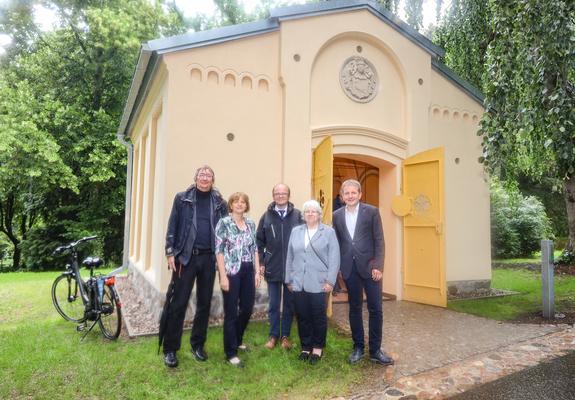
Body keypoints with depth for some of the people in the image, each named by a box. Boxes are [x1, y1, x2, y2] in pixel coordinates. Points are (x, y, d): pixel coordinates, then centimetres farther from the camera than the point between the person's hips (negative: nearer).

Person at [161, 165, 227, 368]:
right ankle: (170, 349, 13)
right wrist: (170, 252, -6)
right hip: (185, 256, -2)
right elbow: (172, 226, 1)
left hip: (209, 258, 2)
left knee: (204, 303, 10)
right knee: (178, 303, 0)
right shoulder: (182, 198, 2)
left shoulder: (219, 203, 7)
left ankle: (198, 344, 26)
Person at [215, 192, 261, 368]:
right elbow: (219, 250, -10)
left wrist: (257, 271, 7)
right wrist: (223, 276, -15)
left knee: (247, 308, 13)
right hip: (231, 272, -5)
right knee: (231, 312, 2)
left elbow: (254, 249, 12)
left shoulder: (251, 224, 10)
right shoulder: (224, 223, -6)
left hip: (248, 271, 6)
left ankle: (237, 340, 39)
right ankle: (231, 353, 15)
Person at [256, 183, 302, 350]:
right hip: (272, 267, 1)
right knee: (273, 304, 11)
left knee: (289, 304, 12)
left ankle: (285, 336, 26)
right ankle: (274, 335, 25)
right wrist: (261, 262, -1)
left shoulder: (297, 215, -3)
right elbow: (260, 241, 4)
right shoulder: (266, 216, 1)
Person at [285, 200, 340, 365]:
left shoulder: (329, 232, 1)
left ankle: (318, 348, 22)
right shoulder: (296, 231, 11)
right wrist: (289, 279, 10)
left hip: (319, 283, -3)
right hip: (298, 283, 3)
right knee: (302, 317, 9)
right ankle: (305, 347, 24)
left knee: (319, 317, 6)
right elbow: (290, 257, 12)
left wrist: (330, 280, -11)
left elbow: (334, 258, -4)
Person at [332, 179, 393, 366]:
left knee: (375, 309, 2)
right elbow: (337, 243, 8)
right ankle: (358, 347, 25)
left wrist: (378, 266, -11)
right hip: (349, 268, 2)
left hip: (369, 266, -2)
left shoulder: (371, 211, -2)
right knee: (354, 309, 11)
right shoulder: (337, 215, 6)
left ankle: (375, 350, 16)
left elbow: (379, 240, -4)